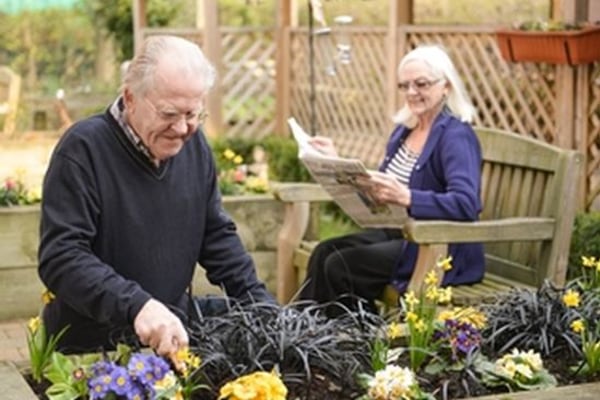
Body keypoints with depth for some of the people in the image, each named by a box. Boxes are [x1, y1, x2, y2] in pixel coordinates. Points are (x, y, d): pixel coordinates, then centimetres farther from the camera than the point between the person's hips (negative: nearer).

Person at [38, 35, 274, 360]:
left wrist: (261, 306, 2)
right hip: (92, 345, -6)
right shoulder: (82, 150, -16)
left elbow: (216, 236, 14)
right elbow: (61, 257, -23)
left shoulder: (194, 145, 7)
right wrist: (137, 305, -36)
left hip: (175, 329, 6)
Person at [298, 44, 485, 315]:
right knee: (324, 253, -13)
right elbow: (377, 185, 20)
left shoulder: (456, 136, -15)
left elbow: (466, 204, -29)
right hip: (398, 231, 8)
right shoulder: (404, 129, 12)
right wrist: (338, 164, 10)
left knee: (340, 267, -20)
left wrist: (405, 197, -41)